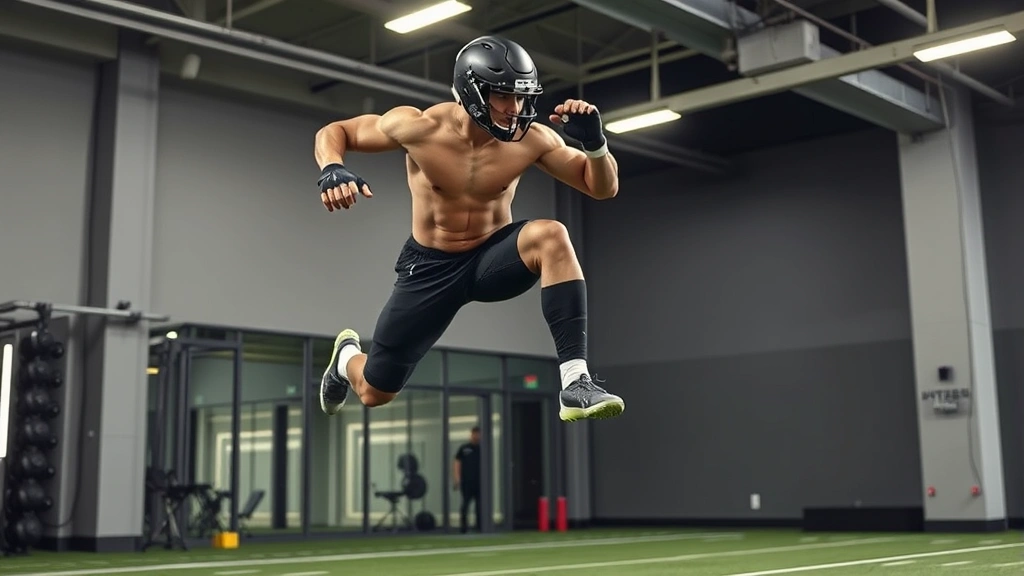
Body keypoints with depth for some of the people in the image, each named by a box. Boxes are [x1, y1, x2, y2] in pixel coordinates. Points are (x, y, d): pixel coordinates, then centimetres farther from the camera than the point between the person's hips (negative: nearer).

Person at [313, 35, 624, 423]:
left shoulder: (530, 138, -16)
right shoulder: (419, 128, -20)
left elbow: (603, 188, -7)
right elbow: (333, 132, -6)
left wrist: (594, 141, -28)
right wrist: (332, 170, -29)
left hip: (494, 257, 1)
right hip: (429, 266, 0)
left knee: (551, 236, -34)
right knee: (375, 393, 6)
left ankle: (576, 384, -35)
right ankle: (348, 354, 47)